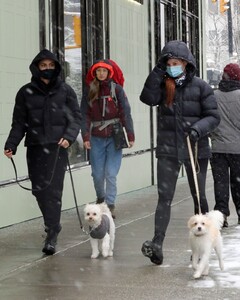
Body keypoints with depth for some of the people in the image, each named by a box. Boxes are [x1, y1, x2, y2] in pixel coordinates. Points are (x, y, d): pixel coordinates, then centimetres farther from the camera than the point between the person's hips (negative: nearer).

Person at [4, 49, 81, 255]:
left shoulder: (65, 91, 5)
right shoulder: (26, 92, 8)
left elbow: (76, 117, 7)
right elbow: (19, 122, 9)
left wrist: (69, 136, -11)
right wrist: (11, 145, -3)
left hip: (57, 147, -2)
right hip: (35, 147, 2)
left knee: (53, 189, -9)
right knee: (38, 189, 3)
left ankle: (52, 235, -4)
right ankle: (53, 225, 25)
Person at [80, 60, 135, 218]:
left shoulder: (117, 89, 0)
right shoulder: (90, 91, 5)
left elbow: (126, 113, -2)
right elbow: (84, 115, 2)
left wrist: (130, 135, -7)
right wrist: (85, 136, -8)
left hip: (114, 136, -2)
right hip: (96, 138, 2)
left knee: (111, 173, -8)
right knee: (98, 174, 6)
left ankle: (110, 205, 0)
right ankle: (100, 198, 32)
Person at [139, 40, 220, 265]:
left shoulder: (200, 86, -3)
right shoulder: (162, 85, 4)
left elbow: (213, 116, -4)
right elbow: (148, 98, -15)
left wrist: (198, 128, -23)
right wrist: (158, 71, -16)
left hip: (196, 149, -1)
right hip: (167, 150, 1)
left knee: (198, 196, 9)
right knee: (164, 197, -7)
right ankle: (157, 243, -13)